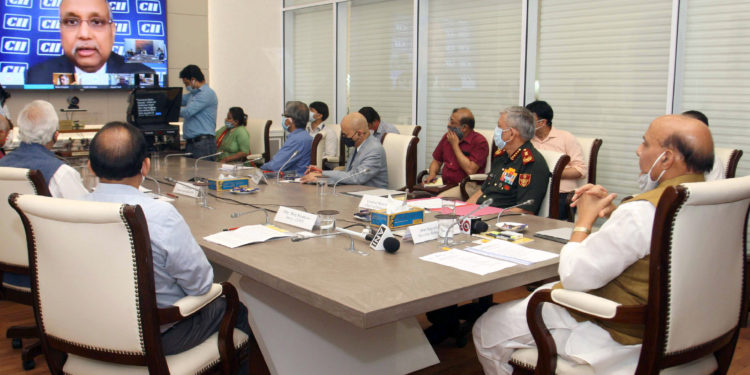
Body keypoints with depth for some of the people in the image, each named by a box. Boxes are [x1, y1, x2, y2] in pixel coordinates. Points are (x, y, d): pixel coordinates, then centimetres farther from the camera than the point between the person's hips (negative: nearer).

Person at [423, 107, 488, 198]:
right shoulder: (447, 137, 13)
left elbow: (470, 170, -18)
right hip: (445, 185, 6)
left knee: (441, 198, -34)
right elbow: (436, 161, 23)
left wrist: (455, 145, -11)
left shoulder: (480, 141, -7)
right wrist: (432, 173, 0)